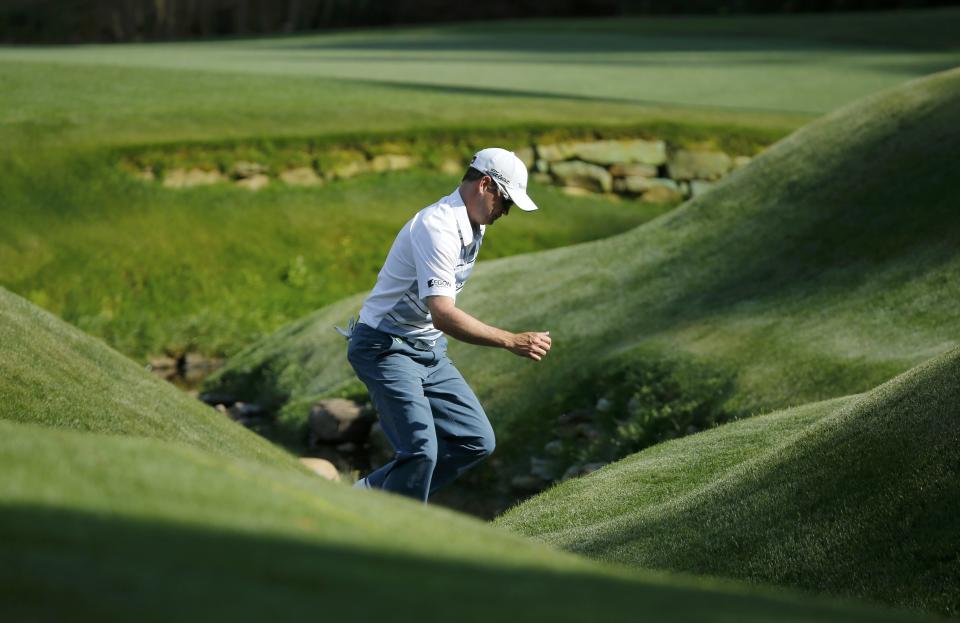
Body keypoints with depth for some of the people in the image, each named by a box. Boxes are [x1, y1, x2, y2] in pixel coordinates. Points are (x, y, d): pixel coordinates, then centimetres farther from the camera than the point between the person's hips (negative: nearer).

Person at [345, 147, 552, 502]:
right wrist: (512, 342, -36)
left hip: (430, 350, 10)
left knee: (477, 441, 4)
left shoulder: (473, 226, 8)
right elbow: (443, 315, -35)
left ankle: (371, 493, 12)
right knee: (421, 450, -22)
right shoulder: (438, 227, -24)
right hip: (386, 349, -10)